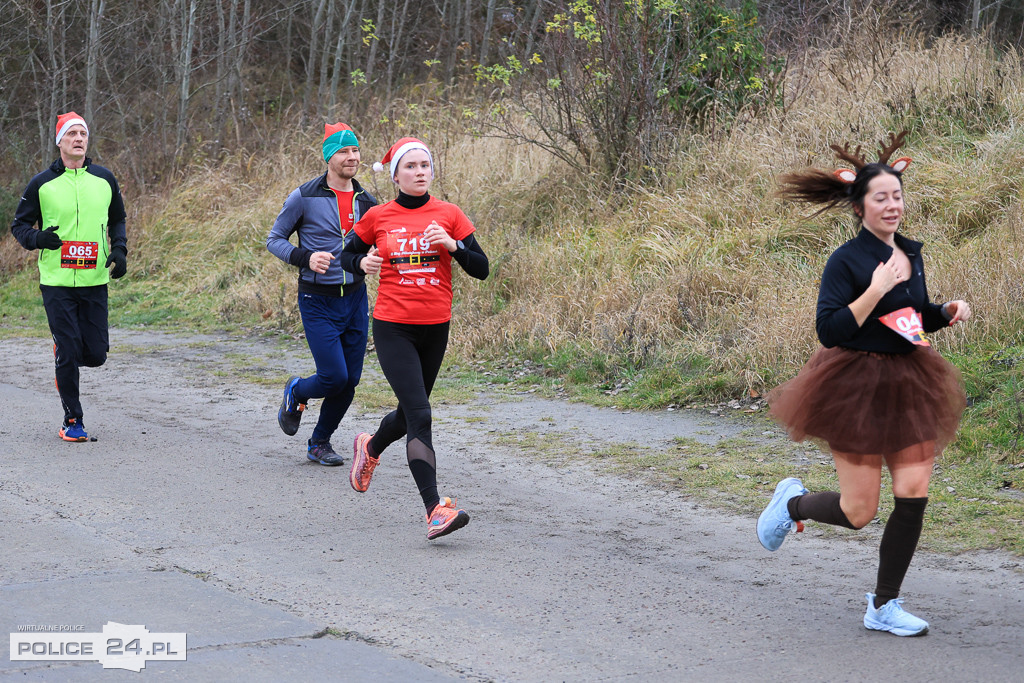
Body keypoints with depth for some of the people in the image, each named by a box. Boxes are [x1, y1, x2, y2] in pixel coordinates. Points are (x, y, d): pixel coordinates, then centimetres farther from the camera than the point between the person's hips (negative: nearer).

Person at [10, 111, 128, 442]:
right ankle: (73, 420, 10)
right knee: (68, 352, -5)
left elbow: (117, 220, 19)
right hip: (56, 282, -3)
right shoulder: (42, 184, -1)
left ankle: (64, 360, 35)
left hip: (96, 281, 3)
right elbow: (19, 224, 6)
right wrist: (37, 238, -15)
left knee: (96, 355, 0)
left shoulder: (104, 179, 6)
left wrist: (119, 250, 2)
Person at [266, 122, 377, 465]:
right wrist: (305, 257, -19)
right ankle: (295, 393, 22)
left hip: (355, 297, 5)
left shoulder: (366, 201, 5)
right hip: (317, 301, -5)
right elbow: (274, 240, -2)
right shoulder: (304, 198, -9)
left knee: (350, 381, 4)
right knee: (334, 376, -12)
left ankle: (320, 442, 24)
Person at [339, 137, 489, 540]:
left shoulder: (449, 215, 1)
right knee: (419, 415, -16)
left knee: (409, 413, 18)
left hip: (435, 328, 3)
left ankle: (370, 448, 53)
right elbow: (349, 255, 15)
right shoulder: (377, 218, -1)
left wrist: (452, 245, -19)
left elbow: (481, 269, -1)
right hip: (392, 328, -3)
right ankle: (435, 511, -21)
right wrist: (363, 263, -7)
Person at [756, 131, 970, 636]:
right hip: (857, 386, -6)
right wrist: (876, 289, -25)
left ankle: (884, 607, 10)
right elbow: (830, 330, -20)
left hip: (909, 385, 6)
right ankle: (792, 503, 31)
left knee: (914, 495, -3)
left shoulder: (911, 254, 9)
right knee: (858, 512, -2)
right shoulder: (846, 261, -13)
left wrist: (949, 311, 2)